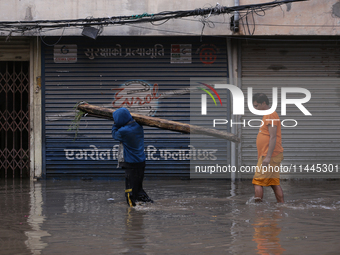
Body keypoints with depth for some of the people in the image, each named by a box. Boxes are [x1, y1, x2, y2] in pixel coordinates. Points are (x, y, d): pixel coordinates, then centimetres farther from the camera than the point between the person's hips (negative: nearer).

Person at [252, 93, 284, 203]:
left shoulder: (270, 115, -12)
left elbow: (273, 137, -19)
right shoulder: (267, 116, 21)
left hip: (270, 156, -10)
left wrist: (268, 157, -24)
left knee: (257, 182, -10)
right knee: (274, 183, 8)